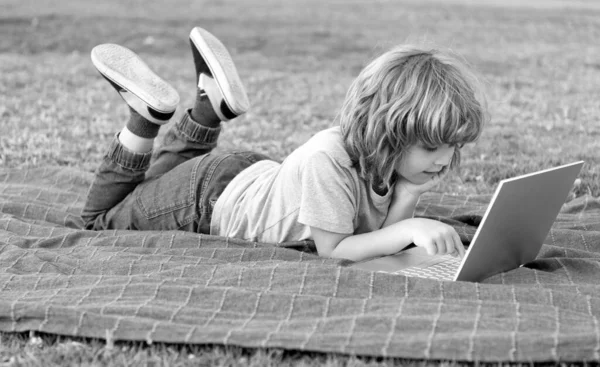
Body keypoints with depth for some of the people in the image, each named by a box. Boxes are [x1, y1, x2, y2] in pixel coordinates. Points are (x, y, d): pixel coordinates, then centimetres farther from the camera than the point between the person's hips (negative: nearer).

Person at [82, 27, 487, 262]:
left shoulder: (395, 162, -18)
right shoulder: (328, 160, -42)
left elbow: (383, 241, -16)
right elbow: (332, 250, -37)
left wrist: (406, 199, -34)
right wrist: (409, 229, -47)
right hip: (208, 201, -6)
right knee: (103, 218, 18)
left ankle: (213, 103, 26)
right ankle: (150, 112, 15)